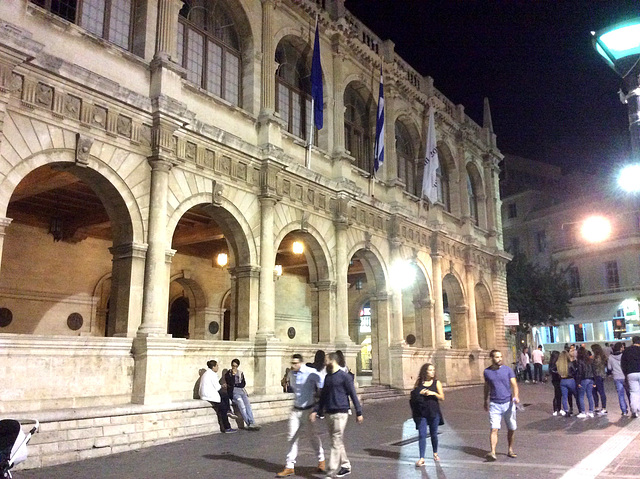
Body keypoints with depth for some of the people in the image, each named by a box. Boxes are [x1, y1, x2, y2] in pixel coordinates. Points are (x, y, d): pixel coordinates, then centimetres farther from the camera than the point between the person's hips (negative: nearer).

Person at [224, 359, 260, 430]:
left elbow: (243, 384, 12)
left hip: (242, 391, 4)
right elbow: (230, 384, -6)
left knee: (247, 404, -26)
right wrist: (233, 375, -9)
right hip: (233, 392, -3)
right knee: (241, 405, -30)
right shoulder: (228, 373, 8)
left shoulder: (241, 373, 20)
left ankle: (252, 423, -34)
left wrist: (235, 384, 0)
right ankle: (249, 424, -31)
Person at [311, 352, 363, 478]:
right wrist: (316, 411, 9)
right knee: (337, 442, 14)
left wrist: (359, 413, -6)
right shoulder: (327, 377, 12)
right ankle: (345, 466, 28)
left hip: (340, 413, -7)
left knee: (336, 443, -5)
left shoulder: (345, 377, -9)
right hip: (329, 413, 7)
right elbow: (323, 396, 17)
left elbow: (353, 395, -6)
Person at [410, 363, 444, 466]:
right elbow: (413, 395, 10)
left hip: (434, 412, 1)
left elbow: (442, 398, 1)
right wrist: (419, 393, -10)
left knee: (433, 434, 12)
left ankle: (435, 453, 35)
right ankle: (421, 458, -5)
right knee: (422, 435, -7)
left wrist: (433, 393, -15)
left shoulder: (436, 382, 3)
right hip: (421, 412, 0)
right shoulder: (419, 382, 3)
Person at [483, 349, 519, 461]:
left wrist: (516, 396, -24)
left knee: (511, 429, 10)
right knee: (494, 429, -12)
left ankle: (510, 450, 28)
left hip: (508, 403, 1)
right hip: (494, 405, -1)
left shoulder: (508, 369, 0)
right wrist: (486, 401, 25)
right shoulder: (487, 372, 3)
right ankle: (492, 452, -18)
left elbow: (514, 384, -6)